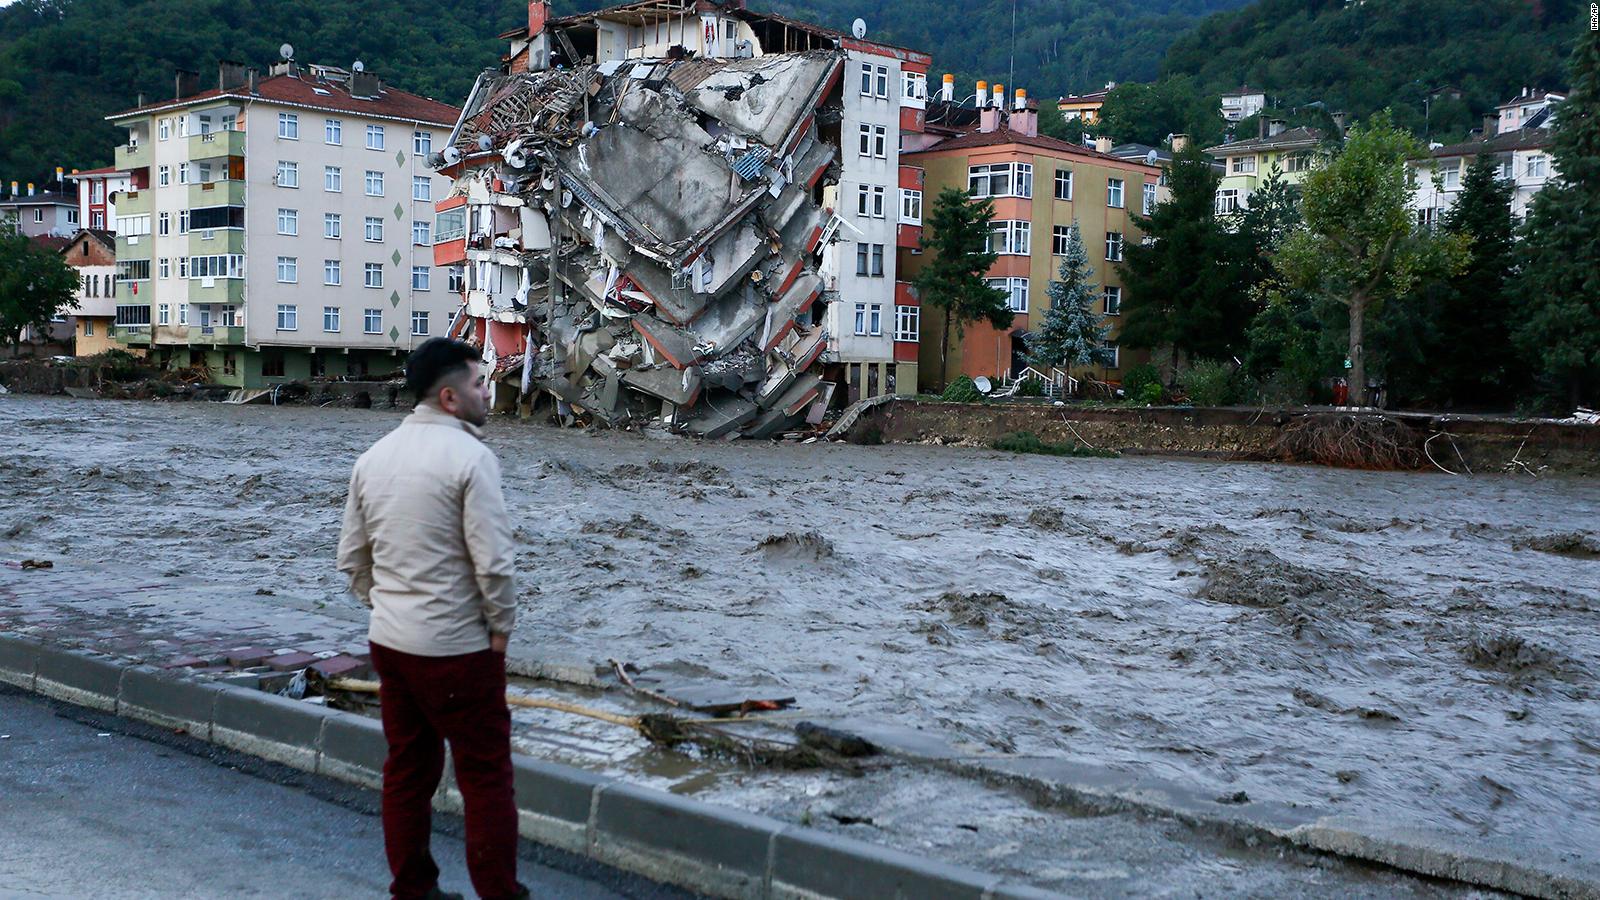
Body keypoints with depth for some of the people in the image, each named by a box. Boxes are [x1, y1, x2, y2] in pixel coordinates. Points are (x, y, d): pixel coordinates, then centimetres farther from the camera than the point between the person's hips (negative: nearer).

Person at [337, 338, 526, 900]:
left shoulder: (374, 457, 7)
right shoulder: (469, 456, -16)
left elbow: (351, 559, 12)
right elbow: (494, 562, -20)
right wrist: (501, 628, -7)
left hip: (389, 642, 7)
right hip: (456, 648, -7)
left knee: (407, 771, 16)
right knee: (485, 778, 3)